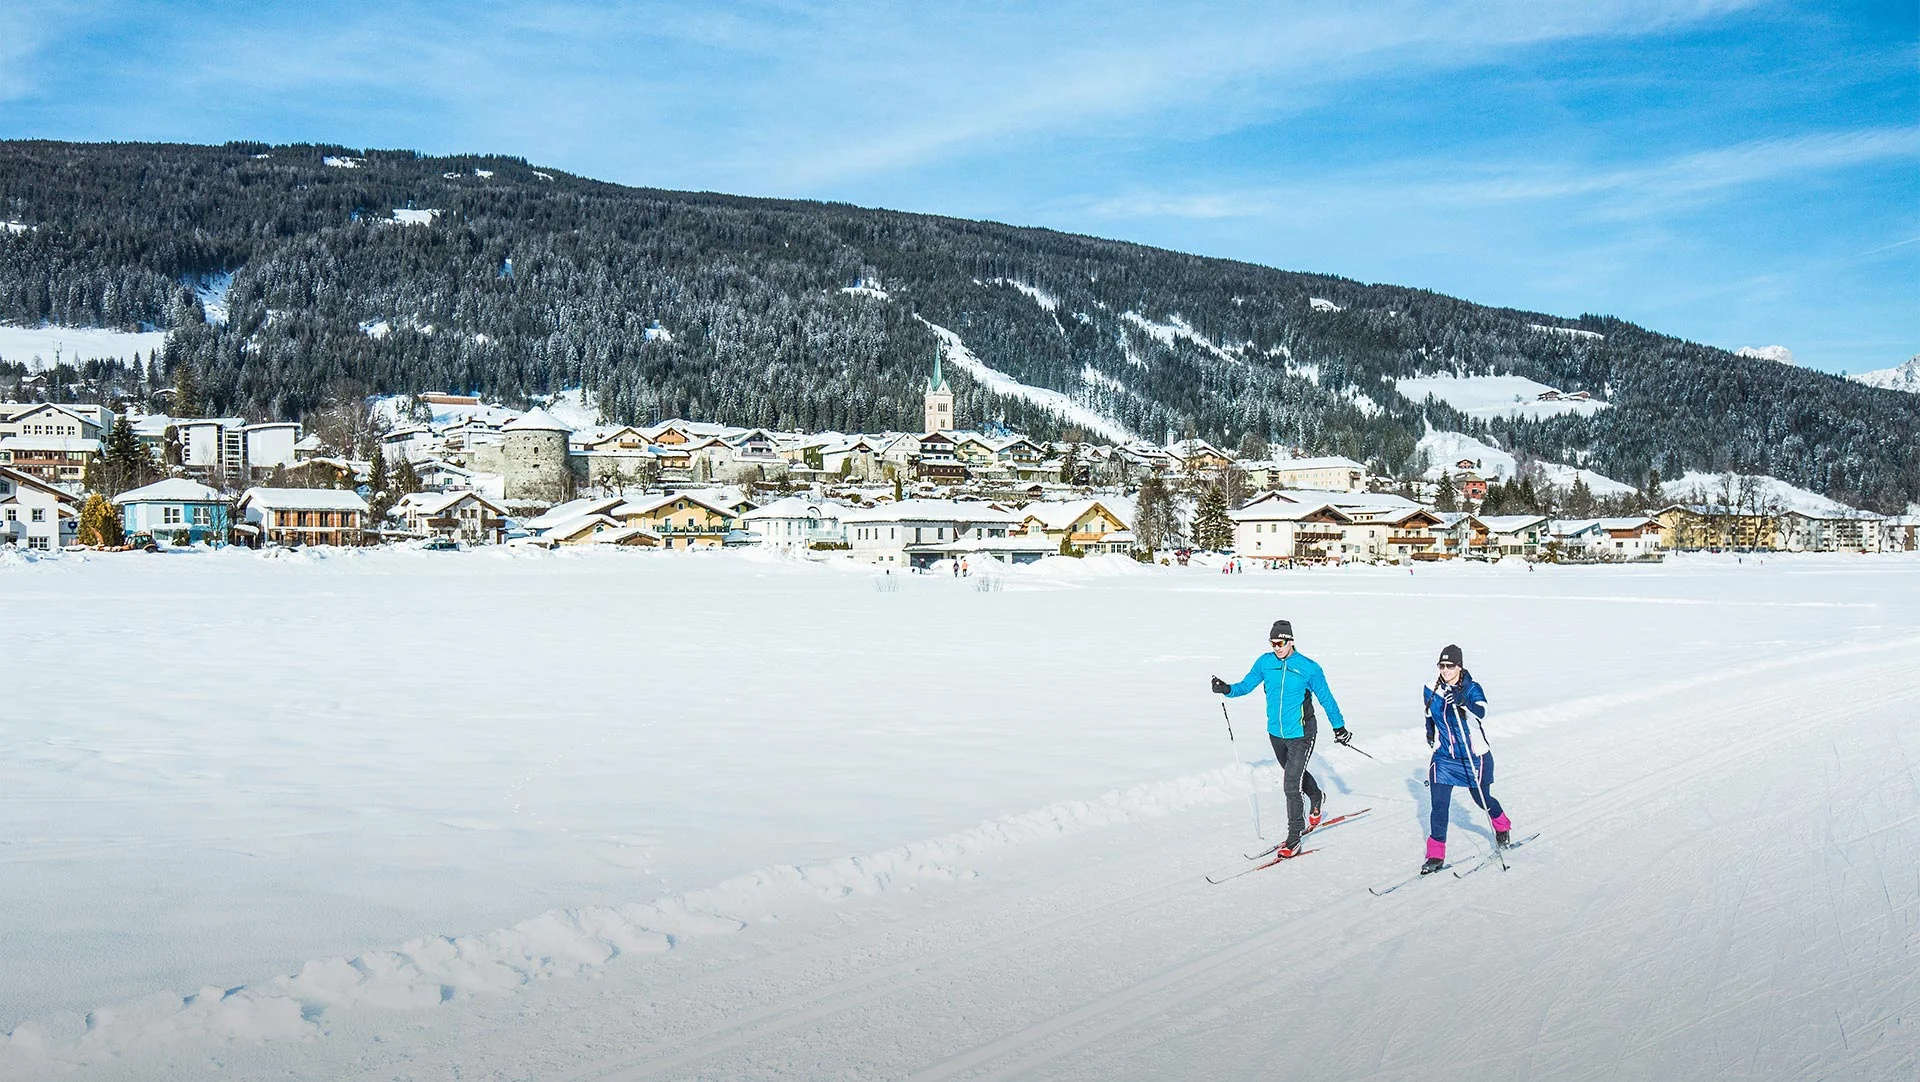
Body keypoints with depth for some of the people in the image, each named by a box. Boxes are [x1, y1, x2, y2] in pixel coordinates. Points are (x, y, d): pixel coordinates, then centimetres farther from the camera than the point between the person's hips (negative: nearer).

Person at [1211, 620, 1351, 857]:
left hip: (1300, 735, -5)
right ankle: (1316, 799, 57)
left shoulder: (1308, 668, -14)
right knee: (1295, 773, 27)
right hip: (1276, 733, 5)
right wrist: (1227, 690, -20)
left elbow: (1326, 698, -4)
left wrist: (1339, 726, 2)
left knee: (1291, 786, -10)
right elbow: (1245, 686, 0)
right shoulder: (1265, 663, -3)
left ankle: (1293, 839, 1)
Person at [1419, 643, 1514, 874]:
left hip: (1473, 757, -3)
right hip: (1443, 757, 3)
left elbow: (1481, 713, -35)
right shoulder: (1431, 689, -3)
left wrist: (1462, 702, -51)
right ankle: (1436, 855, -2)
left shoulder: (1472, 688, -15)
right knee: (1439, 804, -8)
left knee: (1482, 799, 15)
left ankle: (1502, 827, 48)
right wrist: (1430, 732, 18)